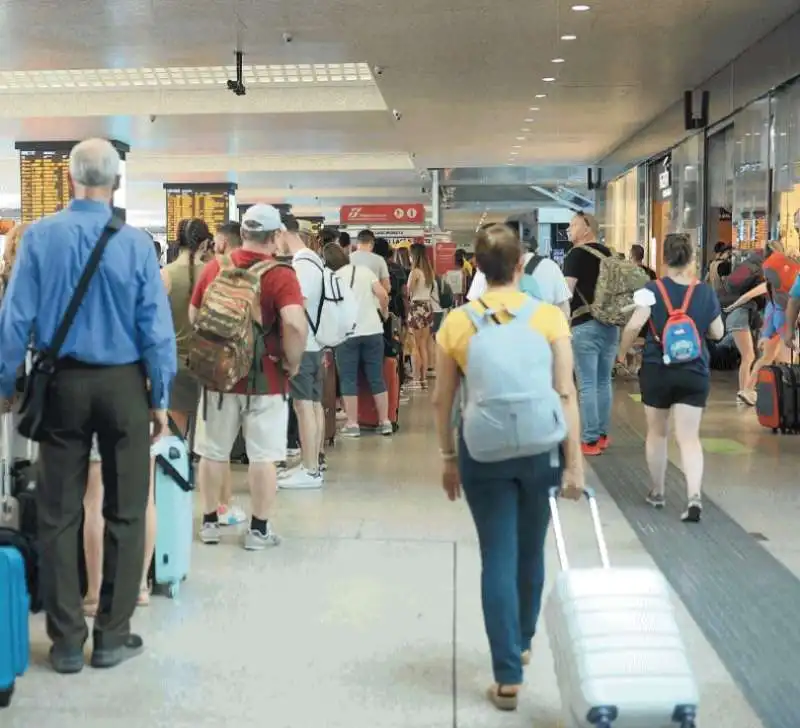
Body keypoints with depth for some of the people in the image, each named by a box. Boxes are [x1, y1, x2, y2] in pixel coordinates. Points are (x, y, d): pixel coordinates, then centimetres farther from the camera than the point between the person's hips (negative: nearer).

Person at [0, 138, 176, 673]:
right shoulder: (136, 242, -9)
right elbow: (155, 326, -7)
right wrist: (160, 398, 2)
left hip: (62, 384, 1)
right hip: (122, 384, -1)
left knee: (59, 515, 10)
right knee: (125, 513, 10)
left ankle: (67, 642, 17)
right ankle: (112, 636, 16)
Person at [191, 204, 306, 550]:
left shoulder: (215, 267, 2)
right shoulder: (280, 275, -13)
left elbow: (193, 316, 9)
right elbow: (296, 324, -27)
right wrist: (292, 362, -12)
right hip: (266, 377, -4)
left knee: (214, 451, 14)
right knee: (263, 456, 4)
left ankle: (209, 522, 24)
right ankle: (258, 529, 10)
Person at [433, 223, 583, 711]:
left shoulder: (456, 322, -4)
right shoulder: (549, 316, -7)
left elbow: (442, 401, 0)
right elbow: (566, 395, -11)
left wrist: (449, 458, 11)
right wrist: (574, 461, -7)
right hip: (538, 448, 1)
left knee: (498, 558, 5)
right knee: (531, 552, 19)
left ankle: (509, 677, 6)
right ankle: (522, 643, 41)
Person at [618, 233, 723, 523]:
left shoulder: (652, 289, -7)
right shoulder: (705, 291, 0)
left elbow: (634, 325, -17)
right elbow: (718, 333, 8)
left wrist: (622, 351, -1)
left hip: (656, 369, -1)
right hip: (694, 373, 1)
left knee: (657, 432, 17)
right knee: (689, 437, -2)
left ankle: (657, 492, 28)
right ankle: (694, 496, -20)